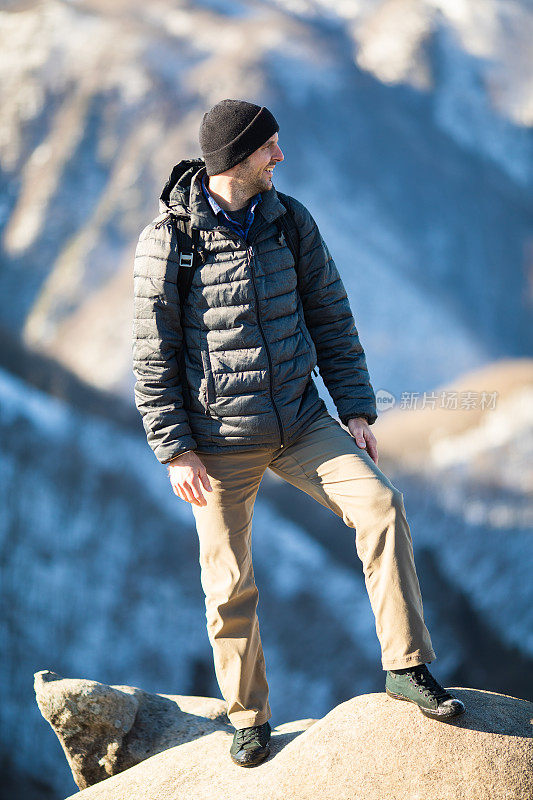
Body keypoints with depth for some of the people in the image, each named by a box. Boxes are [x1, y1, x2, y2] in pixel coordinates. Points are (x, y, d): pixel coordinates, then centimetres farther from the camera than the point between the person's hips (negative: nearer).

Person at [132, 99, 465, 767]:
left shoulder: (291, 221, 2)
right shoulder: (167, 240, -10)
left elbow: (331, 318, 9)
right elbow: (154, 356, -7)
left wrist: (356, 409, 3)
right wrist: (175, 451, -10)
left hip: (301, 422, 3)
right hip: (221, 441, -3)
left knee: (379, 505, -18)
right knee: (230, 585, 3)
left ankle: (407, 667, -10)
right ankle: (247, 718, 22)